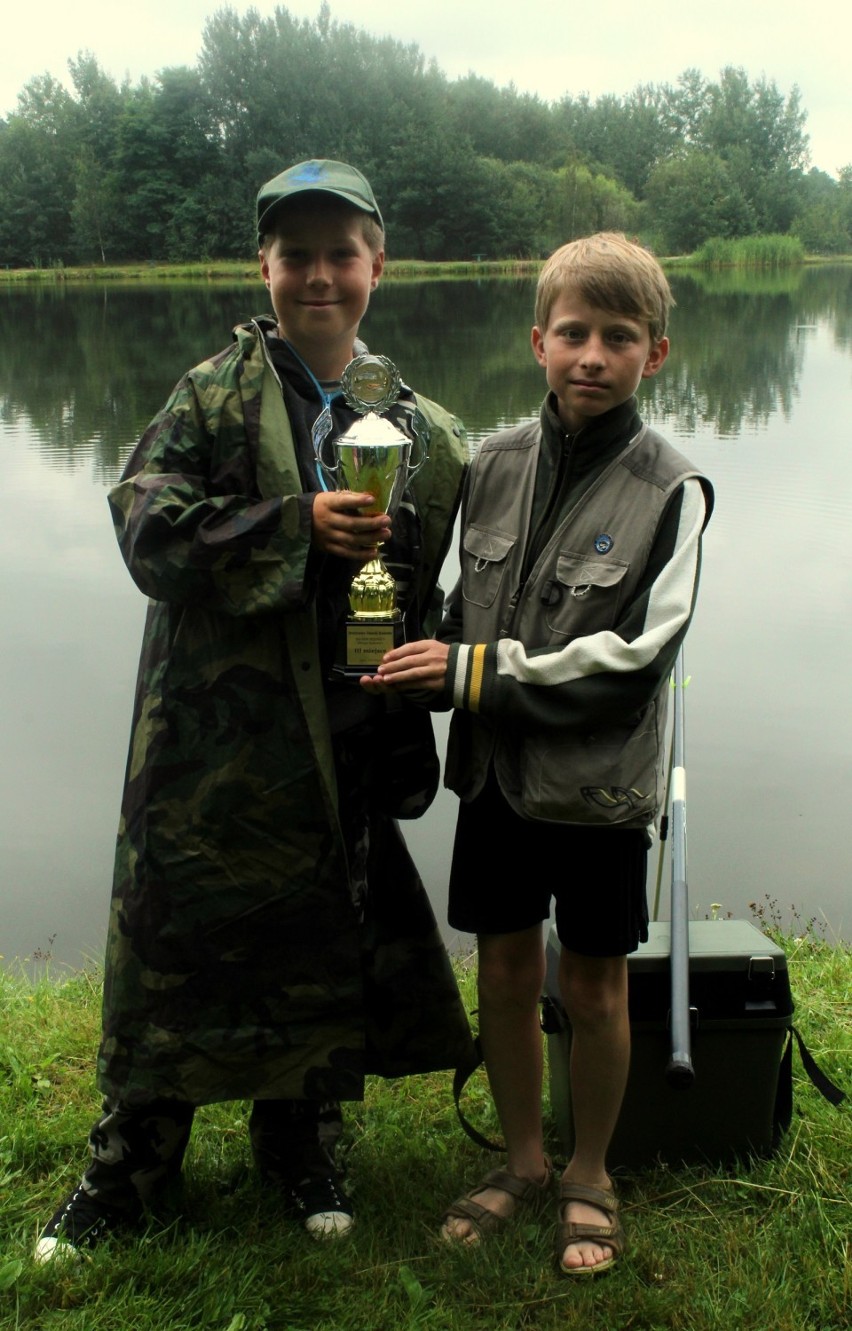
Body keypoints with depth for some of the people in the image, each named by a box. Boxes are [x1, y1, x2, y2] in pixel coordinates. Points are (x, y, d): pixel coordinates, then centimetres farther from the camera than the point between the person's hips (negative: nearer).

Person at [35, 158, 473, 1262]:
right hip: (210, 726, -2)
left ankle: (300, 1148, 36)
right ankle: (131, 1155, 30)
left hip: (336, 736, 2)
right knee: (172, 934, 8)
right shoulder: (214, 394, -3)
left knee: (321, 940, 13)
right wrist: (299, 522, -21)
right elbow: (148, 534, -13)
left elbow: (418, 591, 11)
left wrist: (402, 732, 2)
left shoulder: (416, 428, 5)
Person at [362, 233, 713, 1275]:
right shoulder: (496, 463, 1)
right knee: (504, 975, 15)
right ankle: (522, 1160, 37)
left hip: (601, 787, -4)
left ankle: (589, 1174, 34)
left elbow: (633, 659, -18)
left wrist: (474, 671, -18)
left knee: (592, 990, 11)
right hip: (495, 771, 4)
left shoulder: (669, 490, -13)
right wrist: (429, 666, -9)